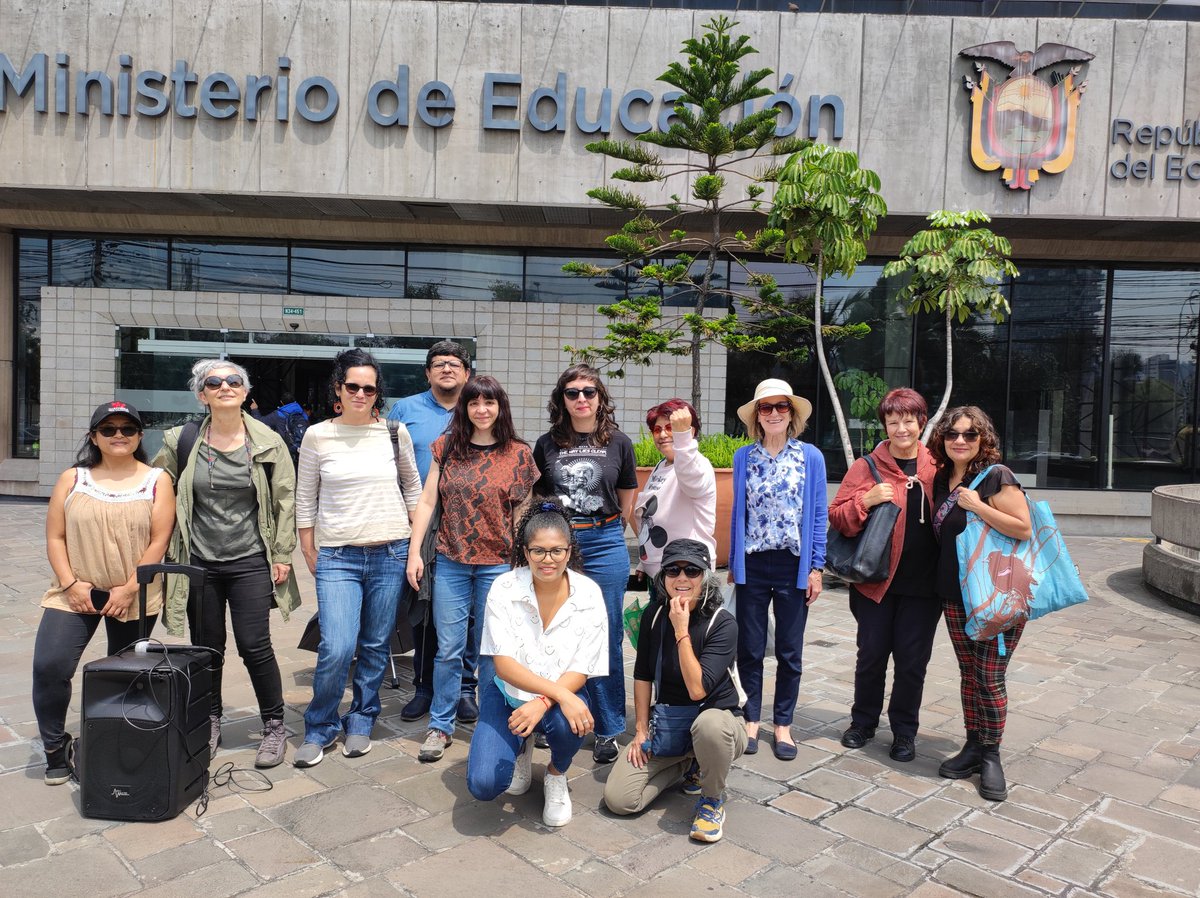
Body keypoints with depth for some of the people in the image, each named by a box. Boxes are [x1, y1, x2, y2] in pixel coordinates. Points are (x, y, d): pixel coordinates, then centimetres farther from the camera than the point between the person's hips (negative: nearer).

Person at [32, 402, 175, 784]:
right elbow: (55, 537, 2)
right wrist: (70, 584, -10)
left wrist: (129, 588, -14)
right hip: (75, 592, 1)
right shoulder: (72, 479, 5)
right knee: (49, 666, -12)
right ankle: (55, 746, 10)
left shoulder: (156, 481, -1)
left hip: (134, 598, -1)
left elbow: (159, 540, -7)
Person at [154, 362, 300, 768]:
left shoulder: (268, 443, -2)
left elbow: (285, 501, 1)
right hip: (198, 562, 2)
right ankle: (209, 724, 30)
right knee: (206, 649, 11)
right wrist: (166, 549, 6)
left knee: (255, 646, -2)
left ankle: (275, 728, 15)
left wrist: (282, 555, -2)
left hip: (250, 561, -2)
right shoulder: (182, 441, 1)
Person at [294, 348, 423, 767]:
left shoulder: (395, 433, 4)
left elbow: (413, 489, 13)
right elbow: (305, 500, 7)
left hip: (390, 554, 2)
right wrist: (310, 554, 6)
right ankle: (320, 728, 13)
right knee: (337, 649, -11)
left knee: (376, 647, 8)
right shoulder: (317, 436, 1)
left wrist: (416, 545, 9)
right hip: (337, 556, -1)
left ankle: (361, 722, 29)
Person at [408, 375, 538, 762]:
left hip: (498, 563, -1)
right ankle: (440, 726, 20)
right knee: (449, 649, 5)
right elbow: (427, 501, 4)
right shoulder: (447, 446, 3)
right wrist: (414, 552, -2)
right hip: (451, 562, 1)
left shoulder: (519, 454, 0)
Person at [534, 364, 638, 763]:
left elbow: (626, 502, 12)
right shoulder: (547, 444, 5)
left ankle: (609, 729, 17)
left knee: (605, 639, 4)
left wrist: (602, 530, 11)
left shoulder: (618, 443, 3)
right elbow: (536, 499, 13)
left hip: (604, 545, -1)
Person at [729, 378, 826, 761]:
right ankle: (751, 720, 22)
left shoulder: (811, 457, -1)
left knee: (790, 651, 8)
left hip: (794, 566, -1)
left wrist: (816, 567, -4)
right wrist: (733, 564, 6)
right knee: (750, 648, 7)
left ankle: (783, 724, 22)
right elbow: (738, 512, 8)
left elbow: (819, 515, 0)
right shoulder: (743, 457, 4)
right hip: (752, 565, 1)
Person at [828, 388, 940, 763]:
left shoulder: (937, 467, 4)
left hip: (923, 582, 1)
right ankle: (864, 722, 29)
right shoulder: (867, 466, -1)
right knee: (872, 655, 9)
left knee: (912, 661, 8)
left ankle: (904, 730, 26)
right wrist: (866, 500, -20)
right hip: (875, 577, -1)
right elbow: (837, 517, -3)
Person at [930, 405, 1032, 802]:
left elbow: (1024, 528, -18)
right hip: (956, 594, 6)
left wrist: (978, 506, -21)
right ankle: (973, 746, 25)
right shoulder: (943, 479, 9)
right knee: (968, 673, 13)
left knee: (990, 677, -1)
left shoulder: (996, 476, -11)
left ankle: (991, 756, 15)